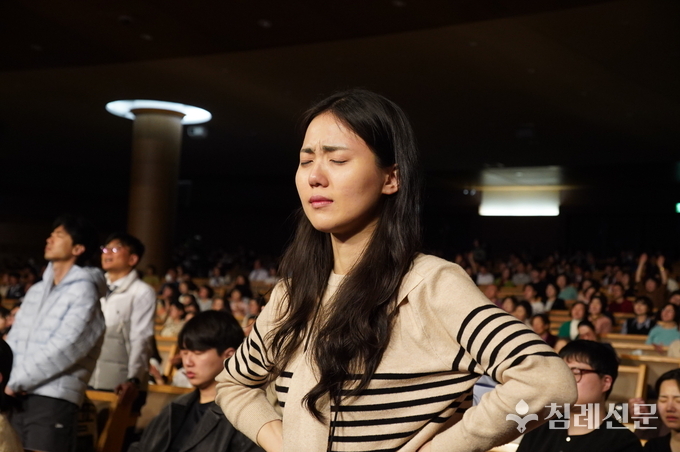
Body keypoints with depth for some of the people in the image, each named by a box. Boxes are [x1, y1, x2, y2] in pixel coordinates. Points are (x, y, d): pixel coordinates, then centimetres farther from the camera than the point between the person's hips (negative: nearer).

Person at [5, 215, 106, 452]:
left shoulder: (84, 291, -6)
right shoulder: (36, 290, 17)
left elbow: (64, 348, -15)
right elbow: (14, 340, 14)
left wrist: (15, 382, -11)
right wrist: (6, 381, -5)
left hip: (52, 401, -7)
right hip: (14, 399, 7)